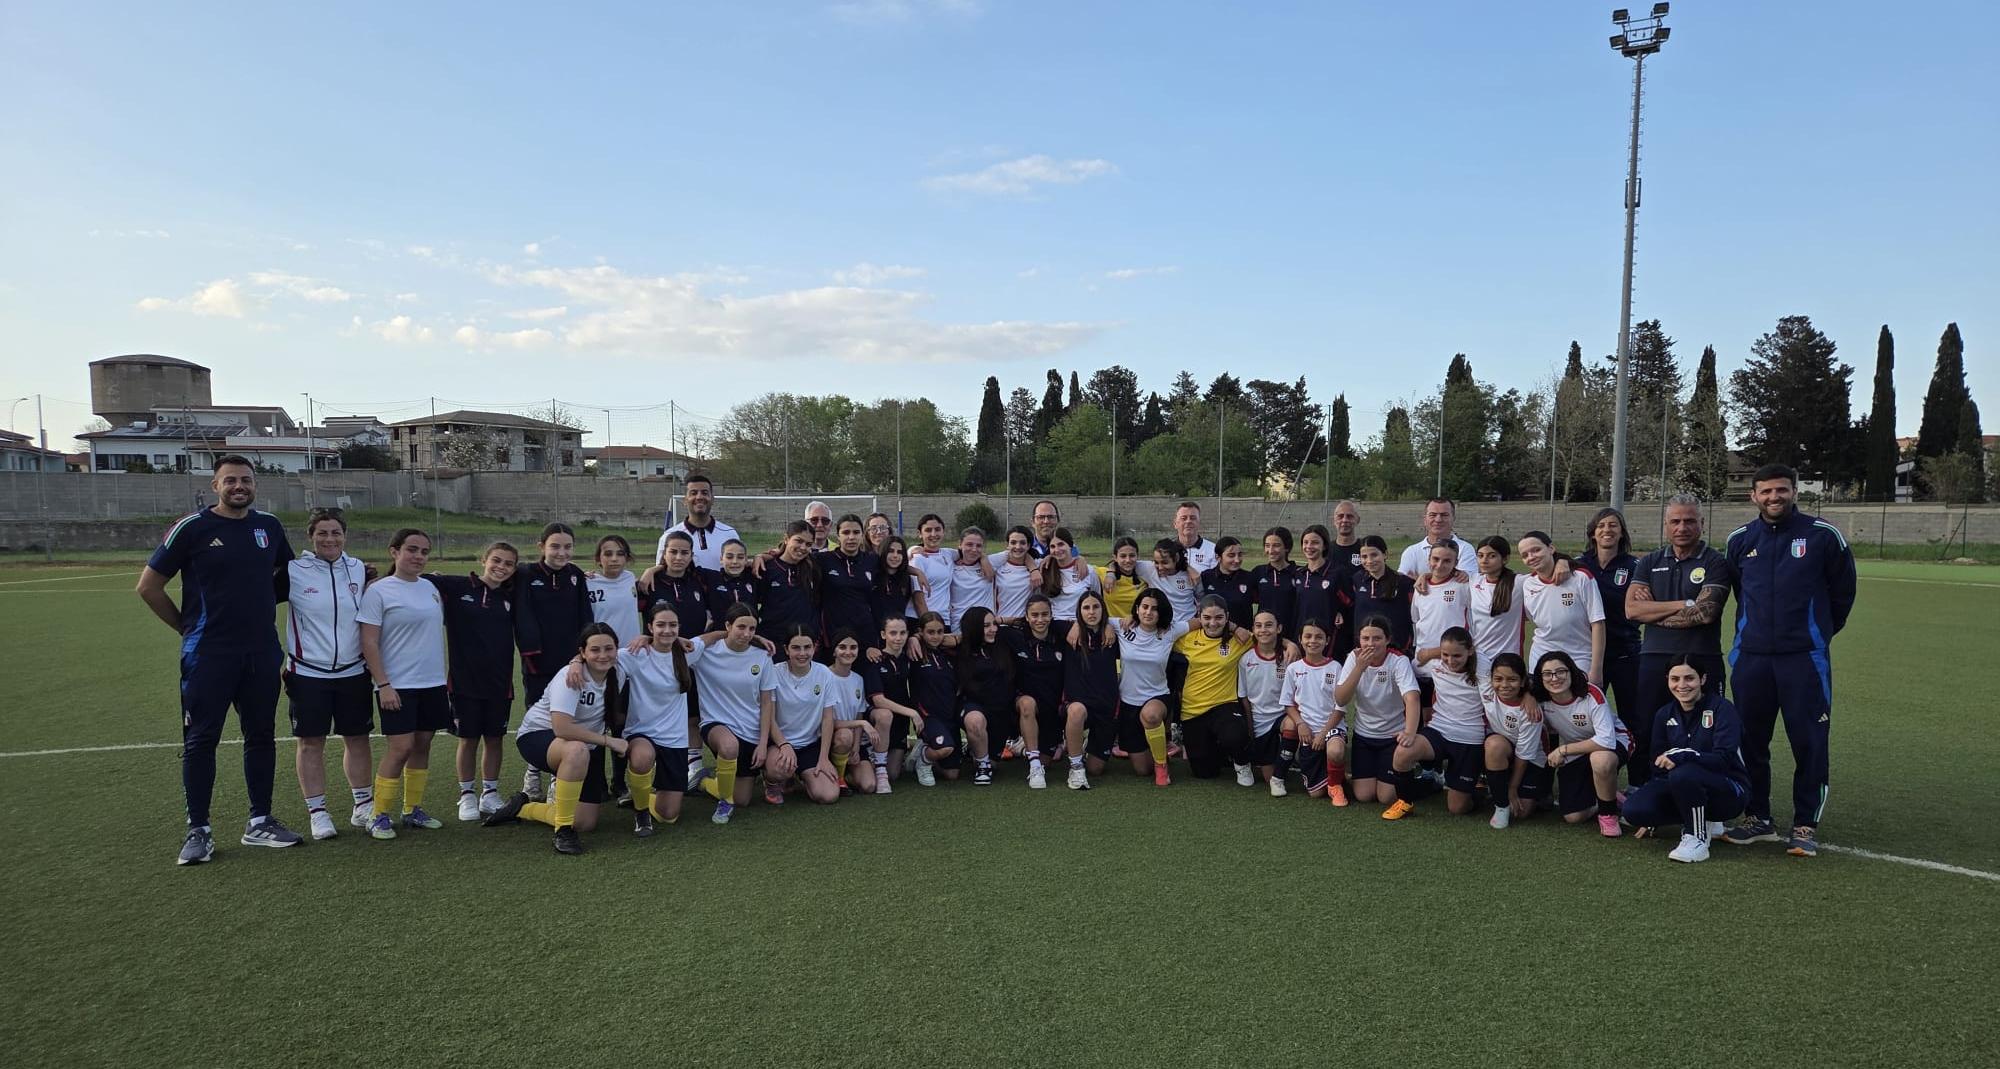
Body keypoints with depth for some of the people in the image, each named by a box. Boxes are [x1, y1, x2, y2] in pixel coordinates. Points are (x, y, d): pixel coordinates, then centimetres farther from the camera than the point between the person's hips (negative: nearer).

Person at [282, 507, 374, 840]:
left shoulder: (360, 570, 6)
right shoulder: (293, 571, -5)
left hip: (353, 672, 3)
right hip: (308, 674, -3)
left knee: (357, 739, 9)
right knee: (311, 742, 4)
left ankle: (363, 805, 21)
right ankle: (317, 812, 14)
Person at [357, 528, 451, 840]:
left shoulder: (430, 588, 11)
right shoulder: (378, 591, -7)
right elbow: (369, 643, -9)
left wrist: (446, 678, 18)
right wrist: (383, 684, -15)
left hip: (433, 684, 6)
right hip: (398, 685, -6)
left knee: (422, 745, 9)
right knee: (401, 747, -9)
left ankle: (413, 810, 19)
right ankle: (380, 816, 4)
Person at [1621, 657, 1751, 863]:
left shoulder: (1721, 708, -10)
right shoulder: (1665, 715, 5)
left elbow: (1724, 759, -22)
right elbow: (1660, 764, 8)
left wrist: (1681, 756, -37)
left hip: (1729, 791, -6)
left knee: (1683, 774, -38)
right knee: (1633, 809, -20)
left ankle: (1698, 838, -15)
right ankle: (1702, 821, 5)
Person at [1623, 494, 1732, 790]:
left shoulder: (1715, 562, 2)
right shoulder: (1649, 563, 12)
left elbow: (1705, 613, -12)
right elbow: (1631, 609, -2)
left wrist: (1652, 610, -5)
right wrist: (1684, 605, -8)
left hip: (1702, 661, -3)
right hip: (1654, 659, 3)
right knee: (1643, 734, 6)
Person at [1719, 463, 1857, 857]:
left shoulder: (1823, 536, -2)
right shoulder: (1740, 540, 7)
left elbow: (1842, 590, 9)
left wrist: (1819, 632, 15)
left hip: (1804, 658, -3)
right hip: (1750, 657, 3)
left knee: (1809, 743, 0)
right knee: (1750, 742, 8)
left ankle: (1806, 825, 10)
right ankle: (1757, 819, 20)